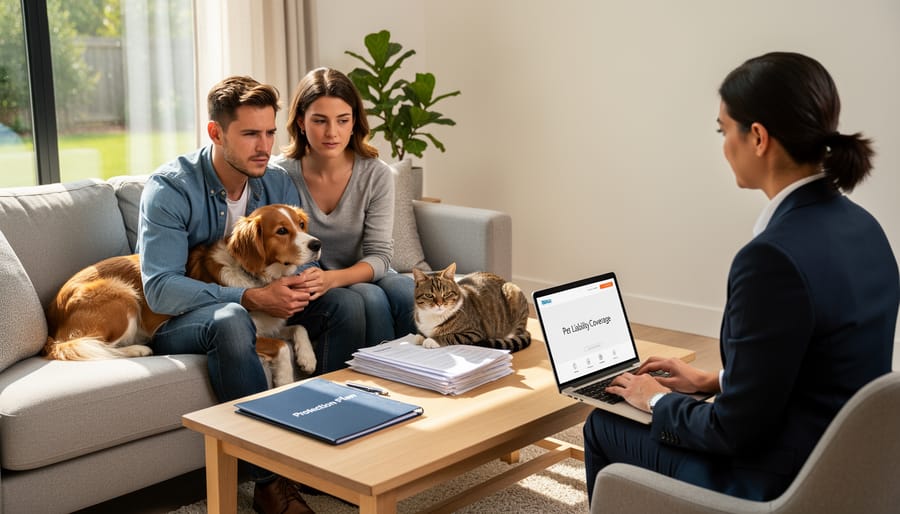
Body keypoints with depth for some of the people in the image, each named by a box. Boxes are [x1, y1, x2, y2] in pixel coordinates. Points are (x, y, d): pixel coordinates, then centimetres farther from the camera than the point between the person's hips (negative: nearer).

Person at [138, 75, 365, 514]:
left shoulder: (278, 185, 0)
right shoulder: (168, 190, -18)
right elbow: (161, 289, -27)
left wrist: (307, 282, -27)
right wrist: (252, 298, -37)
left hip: (260, 307, 6)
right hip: (177, 323, -5)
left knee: (343, 304, -14)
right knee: (231, 320, -39)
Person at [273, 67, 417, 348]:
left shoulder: (376, 174, -9)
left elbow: (379, 254, -12)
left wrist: (332, 278, -31)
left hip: (361, 275, 2)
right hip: (310, 290, -2)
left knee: (405, 291, -29)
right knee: (370, 299, -31)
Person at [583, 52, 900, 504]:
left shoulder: (774, 256, -29)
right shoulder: (859, 227, -1)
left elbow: (738, 431, -21)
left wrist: (659, 401, -4)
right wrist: (713, 382, 15)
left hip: (780, 488, -8)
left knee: (603, 426, 14)